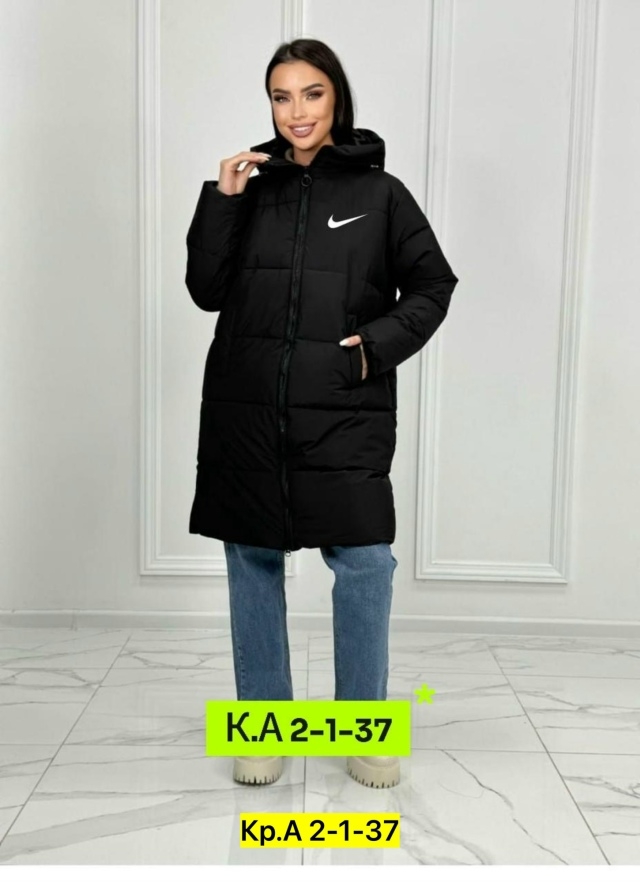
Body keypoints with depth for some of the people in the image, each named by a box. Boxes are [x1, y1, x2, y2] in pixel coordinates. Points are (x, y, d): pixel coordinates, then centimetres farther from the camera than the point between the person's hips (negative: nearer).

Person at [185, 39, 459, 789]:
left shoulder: (379, 193, 4)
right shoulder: (250, 186, 9)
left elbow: (432, 286, 8)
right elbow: (206, 292, 5)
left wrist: (380, 342, -7)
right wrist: (220, 203, -5)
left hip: (344, 413, -2)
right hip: (246, 409, 2)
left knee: (365, 563, -5)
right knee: (253, 561, 8)